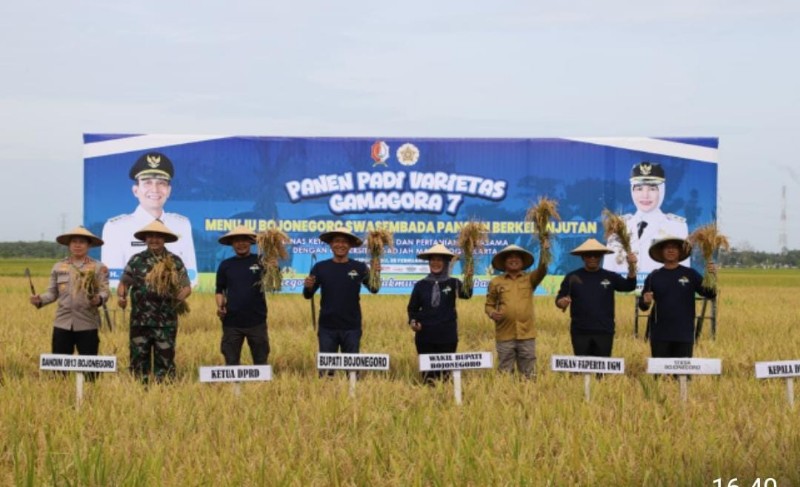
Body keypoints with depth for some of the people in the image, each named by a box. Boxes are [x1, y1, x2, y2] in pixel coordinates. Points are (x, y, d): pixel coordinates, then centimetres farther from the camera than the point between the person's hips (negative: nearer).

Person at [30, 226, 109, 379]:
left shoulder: (98, 267, 3)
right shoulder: (58, 267, 11)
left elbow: (104, 291, -3)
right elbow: (52, 293, 10)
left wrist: (99, 299, -26)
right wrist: (40, 300, -10)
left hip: (87, 324, -2)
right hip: (63, 323, 2)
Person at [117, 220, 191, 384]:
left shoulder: (175, 261, 6)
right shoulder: (136, 260, 8)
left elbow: (187, 287, 6)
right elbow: (124, 283, 9)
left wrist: (180, 297, -15)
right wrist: (121, 296, -12)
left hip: (166, 322, -1)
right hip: (140, 321, 1)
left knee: (165, 361, 0)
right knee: (139, 360, 5)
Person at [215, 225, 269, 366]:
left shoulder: (261, 261, 2)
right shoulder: (225, 265, 8)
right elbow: (220, 290, 15)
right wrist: (220, 306, -3)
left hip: (257, 321, -2)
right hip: (231, 322, 2)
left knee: (260, 362, 6)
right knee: (231, 362, 7)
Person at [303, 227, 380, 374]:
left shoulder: (359, 267, 1)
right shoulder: (320, 267, 2)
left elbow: (374, 290, -5)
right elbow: (308, 296, 5)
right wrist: (308, 287, -18)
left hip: (352, 328, 0)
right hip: (327, 328, 0)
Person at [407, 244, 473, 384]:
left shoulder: (453, 283, 2)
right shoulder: (421, 285, 6)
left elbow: (467, 294, -19)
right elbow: (412, 308, 13)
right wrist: (413, 321, -6)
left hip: (447, 337, -1)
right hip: (425, 337, 1)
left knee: (445, 372, 3)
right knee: (427, 372, 2)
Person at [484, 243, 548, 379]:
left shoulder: (530, 279, 9)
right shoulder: (495, 282, 8)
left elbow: (542, 271, -10)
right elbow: (489, 304, 12)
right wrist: (492, 313, -10)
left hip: (527, 335, 1)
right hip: (505, 336, -1)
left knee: (529, 375, 6)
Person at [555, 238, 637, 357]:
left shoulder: (610, 277, 7)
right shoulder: (572, 277, 6)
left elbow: (629, 286, -6)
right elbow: (559, 300, 7)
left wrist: (632, 267, -23)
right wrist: (562, 302, -19)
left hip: (604, 332, 1)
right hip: (580, 332, -1)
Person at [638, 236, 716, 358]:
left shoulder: (690, 274, 5)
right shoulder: (654, 277, 6)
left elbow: (710, 294, -2)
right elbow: (642, 306, 8)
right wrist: (646, 301, -16)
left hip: (684, 335, 0)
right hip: (659, 335, 0)